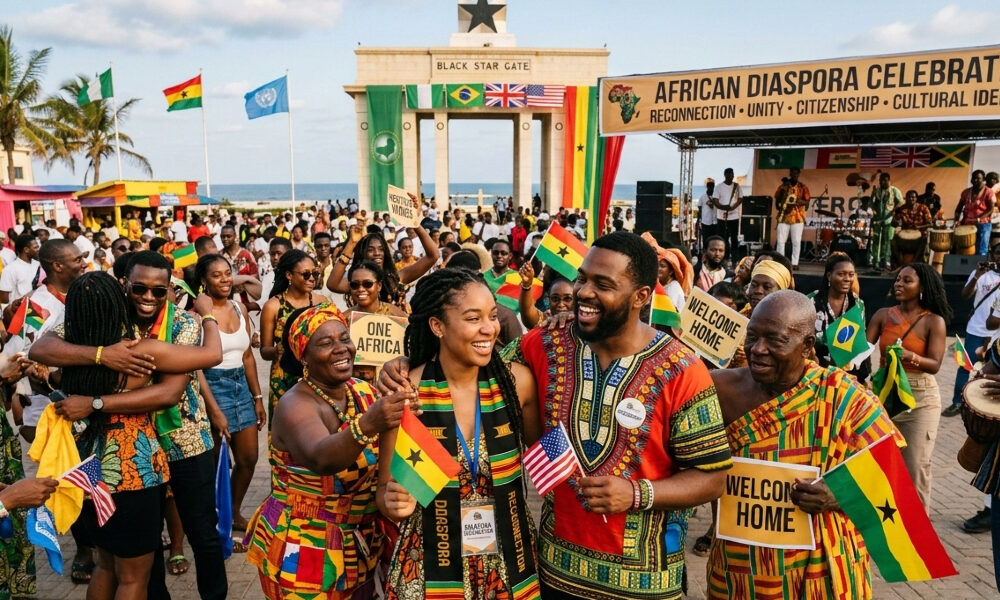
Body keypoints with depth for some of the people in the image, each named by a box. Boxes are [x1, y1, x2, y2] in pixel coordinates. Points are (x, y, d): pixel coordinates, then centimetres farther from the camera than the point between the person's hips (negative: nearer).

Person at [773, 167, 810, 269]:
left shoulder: (803, 187, 5)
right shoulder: (783, 186, 8)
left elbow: (807, 203, 2)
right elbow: (776, 201, 12)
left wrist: (802, 201, -19)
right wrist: (780, 208, -7)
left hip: (798, 218, -1)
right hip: (783, 217, 1)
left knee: (796, 241, -2)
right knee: (780, 241, -3)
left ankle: (794, 263, 2)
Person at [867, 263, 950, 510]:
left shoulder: (934, 321, -5)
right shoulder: (883, 315, 3)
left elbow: (935, 365, -12)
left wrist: (910, 356, -31)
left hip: (920, 399, -3)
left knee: (916, 466, 1)